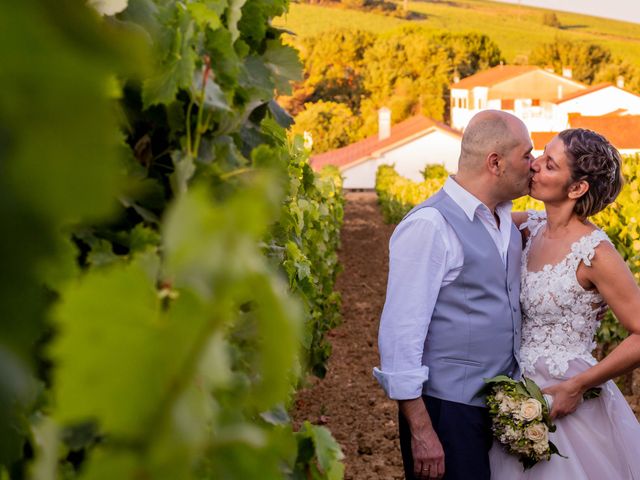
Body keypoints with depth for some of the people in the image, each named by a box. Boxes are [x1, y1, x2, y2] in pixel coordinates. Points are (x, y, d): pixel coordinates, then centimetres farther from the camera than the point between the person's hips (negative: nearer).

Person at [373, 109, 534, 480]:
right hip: (449, 410, -8)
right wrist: (421, 431, -20)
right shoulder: (429, 226, -17)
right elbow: (400, 333, -19)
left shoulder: (506, 220, 8)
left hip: (503, 407, 8)